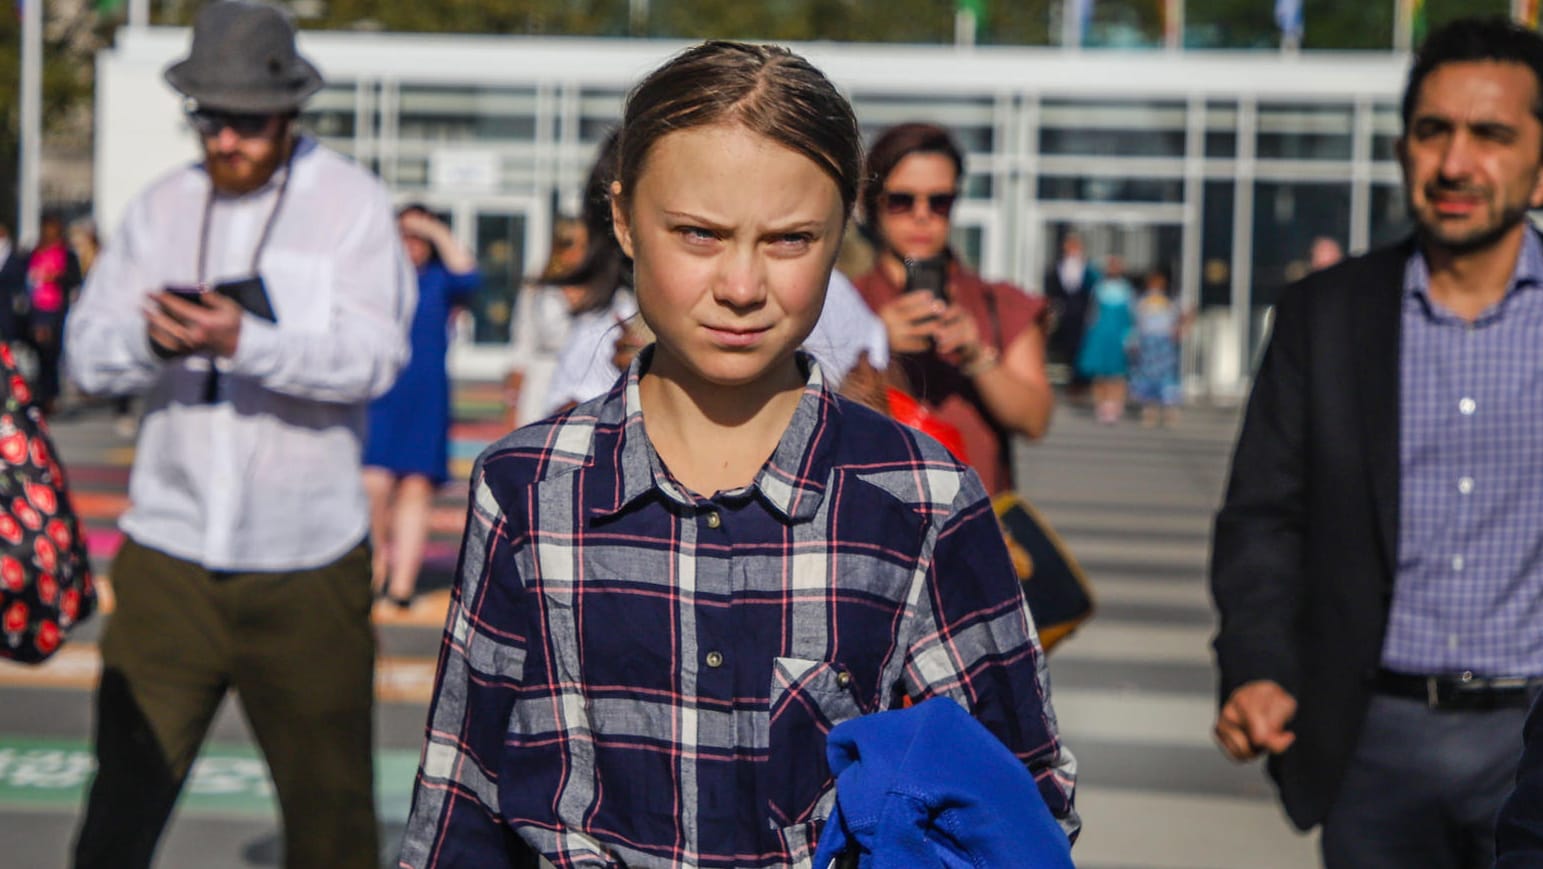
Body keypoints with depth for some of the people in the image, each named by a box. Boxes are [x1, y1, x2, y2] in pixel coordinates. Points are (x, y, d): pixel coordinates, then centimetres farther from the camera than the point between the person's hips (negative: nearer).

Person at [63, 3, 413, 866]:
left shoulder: (354, 203, -1)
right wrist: (149, 338, -19)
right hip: (168, 557, 2)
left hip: (305, 566, -2)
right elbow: (87, 350, 4)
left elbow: (372, 357, -14)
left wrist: (244, 341, -31)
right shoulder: (162, 207, 9)